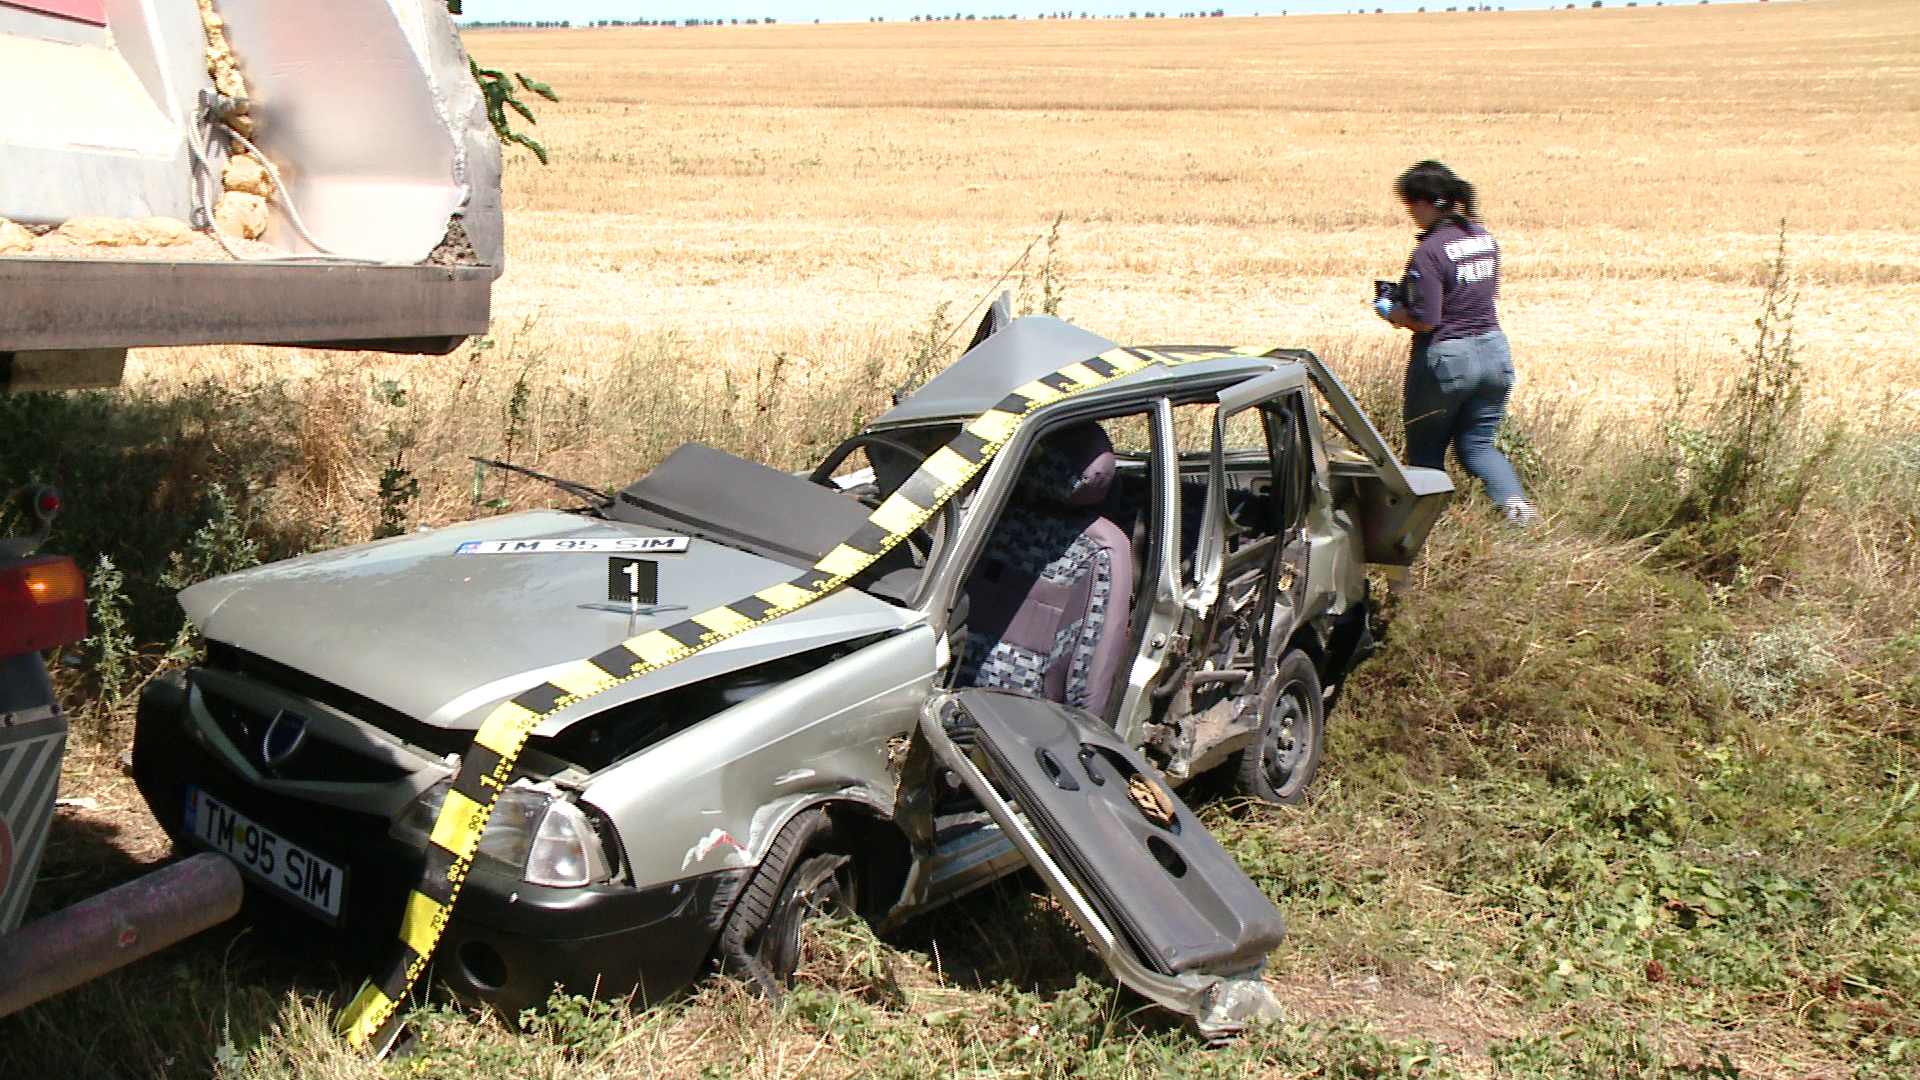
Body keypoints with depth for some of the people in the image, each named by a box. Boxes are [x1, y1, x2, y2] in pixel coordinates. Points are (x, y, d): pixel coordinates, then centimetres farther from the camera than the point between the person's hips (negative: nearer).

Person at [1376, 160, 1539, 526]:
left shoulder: (1430, 251, -20)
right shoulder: (1483, 236, 5)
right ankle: (1515, 500, -4)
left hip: (1445, 358, -7)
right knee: (1478, 443, 17)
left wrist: (1390, 310, -2)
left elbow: (1424, 320, -23)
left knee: (1425, 450, 11)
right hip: (1494, 351, 7)